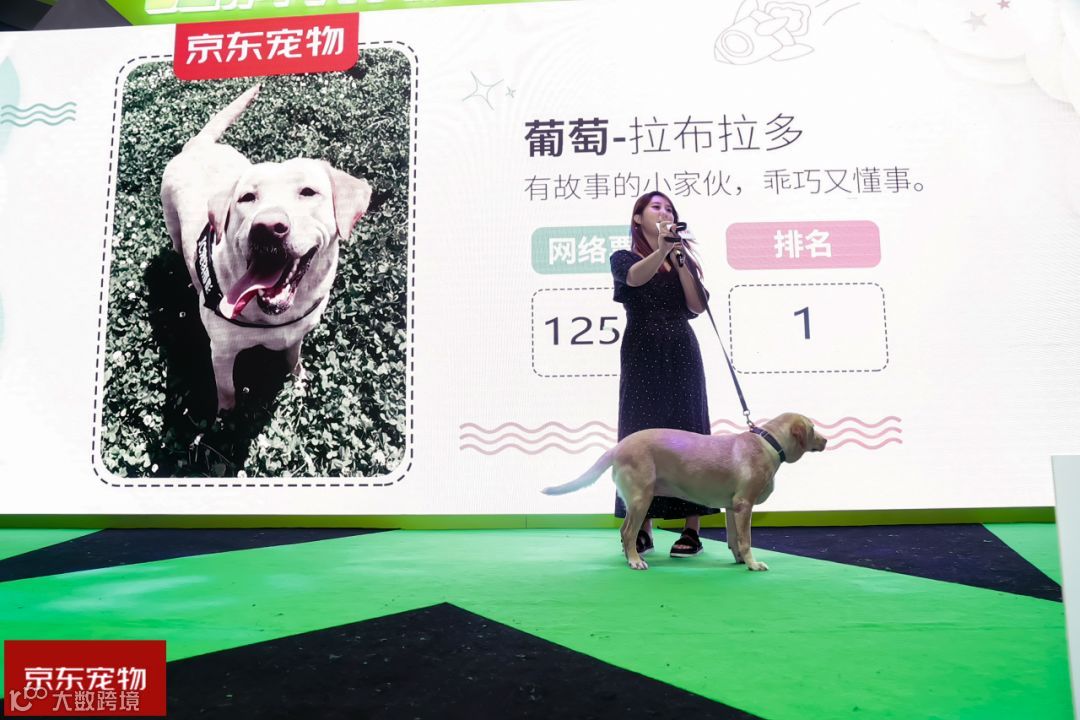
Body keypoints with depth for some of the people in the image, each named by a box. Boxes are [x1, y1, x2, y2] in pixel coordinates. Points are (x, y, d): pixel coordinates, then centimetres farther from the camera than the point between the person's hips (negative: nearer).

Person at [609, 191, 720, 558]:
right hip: (643, 356, -2)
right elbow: (635, 278, -19)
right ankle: (643, 529, 3)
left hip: (681, 355, 2)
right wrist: (661, 251, -36)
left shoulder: (684, 259, 15)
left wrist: (678, 260, -9)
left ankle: (692, 530, -2)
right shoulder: (623, 259, 6)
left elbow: (697, 306, 0)